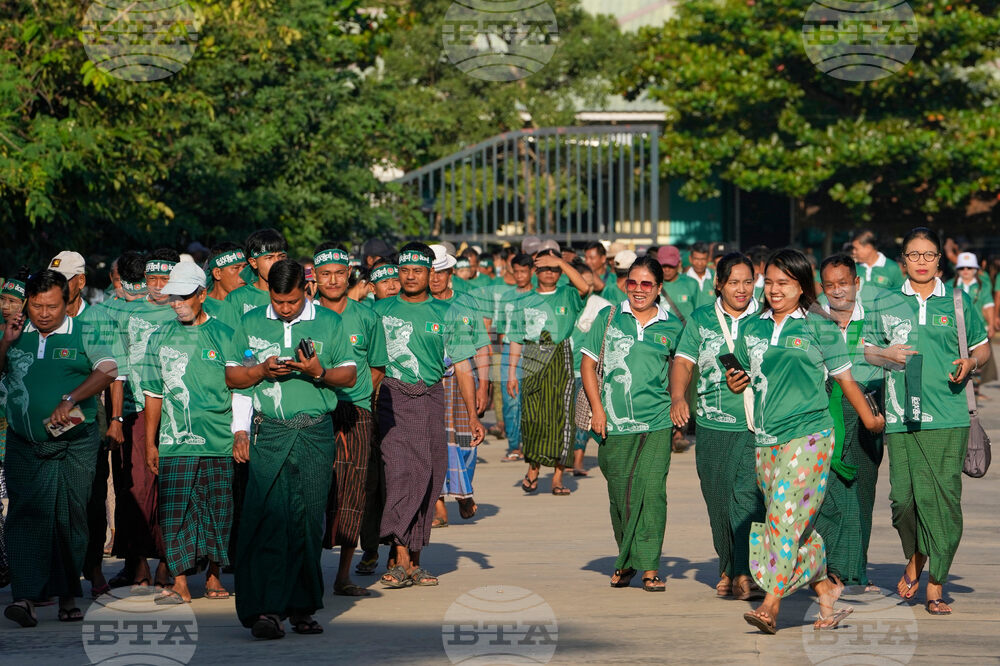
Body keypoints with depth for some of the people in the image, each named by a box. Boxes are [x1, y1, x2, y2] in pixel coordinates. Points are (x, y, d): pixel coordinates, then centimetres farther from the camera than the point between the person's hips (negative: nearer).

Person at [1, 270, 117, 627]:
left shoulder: (83, 334, 3)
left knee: (70, 518, 2)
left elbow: (107, 370, -8)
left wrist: (70, 399, -17)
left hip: (75, 443, -1)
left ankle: (67, 596, 12)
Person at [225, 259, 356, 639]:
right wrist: (263, 370, -7)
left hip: (316, 433, 1)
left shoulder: (329, 323, 8)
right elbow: (232, 377, 12)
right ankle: (266, 609, -14)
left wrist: (319, 373, -12)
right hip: (268, 432, 0)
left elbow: (350, 375, 8)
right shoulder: (251, 323, 10)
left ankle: (302, 607, 10)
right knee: (268, 518, -11)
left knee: (309, 520, 2)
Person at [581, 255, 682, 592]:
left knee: (651, 491, -11)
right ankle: (626, 561, 24)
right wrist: (597, 409, 0)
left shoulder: (672, 327, 6)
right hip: (615, 424, 1)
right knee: (620, 495, 6)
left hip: (657, 423, -1)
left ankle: (649, 567, -8)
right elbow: (588, 364, 8)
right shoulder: (608, 318, 6)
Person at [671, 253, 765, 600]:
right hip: (713, 425, 2)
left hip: (756, 426, -2)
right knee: (717, 500, 8)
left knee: (748, 494, -15)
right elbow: (683, 361, 8)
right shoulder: (701, 319, 10)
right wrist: (678, 396, -9)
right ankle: (727, 568, 25)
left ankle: (745, 574, -16)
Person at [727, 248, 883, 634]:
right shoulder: (752, 330, 13)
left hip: (808, 435, -5)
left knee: (787, 515, -15)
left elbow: (844, 377, 8)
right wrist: (734, 383, 0)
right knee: (795, 526, 6)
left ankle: (771, 605, -20)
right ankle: (825, 592, 19)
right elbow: (744, 375, 23)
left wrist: (870, 419, 16)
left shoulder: (819, 328, 1)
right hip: (766, 439, 5)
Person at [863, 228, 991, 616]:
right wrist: (888, 355, -3)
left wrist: (971, 362, -5)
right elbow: (867, 349, 18)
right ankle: (915, 558, 27)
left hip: (947, 418, -1)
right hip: (900, 417, 1)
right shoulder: (887, 306, 11)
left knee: (943, 496, -7)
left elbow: (982, 346, 16)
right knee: (903, 495, -3)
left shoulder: (958, 302, 9)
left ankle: (936, 585, 1)